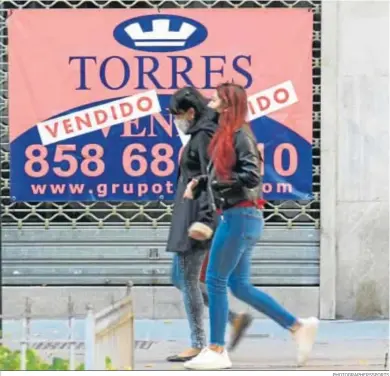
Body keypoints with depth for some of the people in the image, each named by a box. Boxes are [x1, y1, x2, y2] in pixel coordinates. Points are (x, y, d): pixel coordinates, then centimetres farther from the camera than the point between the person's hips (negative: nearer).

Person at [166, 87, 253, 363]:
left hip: (195, 217, -10)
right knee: (180, 279, 12)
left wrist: (205, 219, -28)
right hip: (190, 217, 10)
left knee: (188, 281, -5)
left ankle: (198, 346, 1)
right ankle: (236, 318, 10)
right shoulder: (199, 135, 18)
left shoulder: (204, 136, -12)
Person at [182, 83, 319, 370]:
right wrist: (199, 183, 2)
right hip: (237, 216, 10)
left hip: (240, 215, -10)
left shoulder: (239, 134, -12)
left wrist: (220, 183, -16)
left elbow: (252, 176, -20)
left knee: (215, 280, -4)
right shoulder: (227, 135, 16)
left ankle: (217, 351, 2)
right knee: (239, 285, 10)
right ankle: (299, 327, 13)